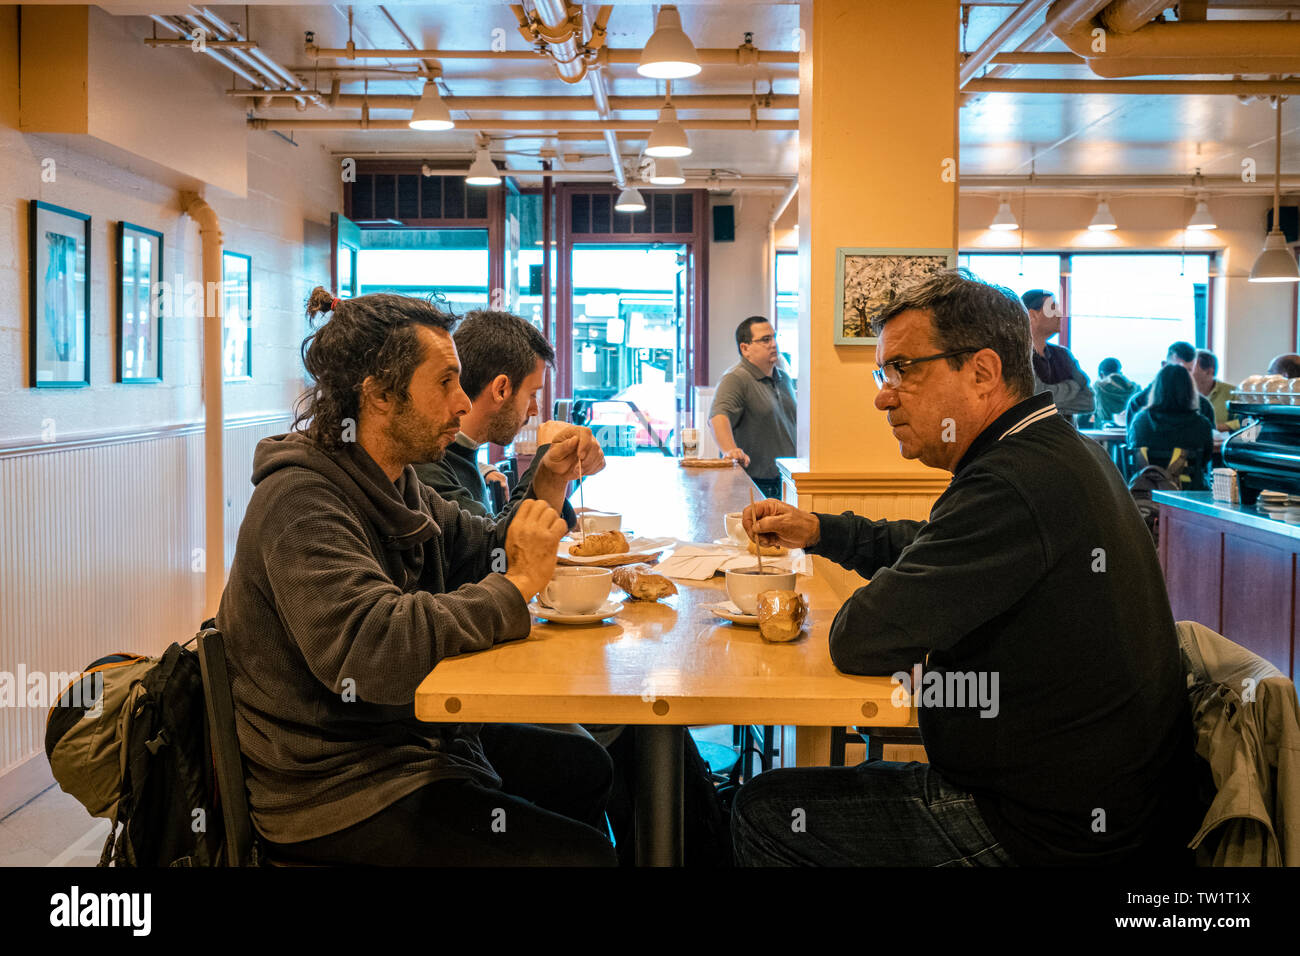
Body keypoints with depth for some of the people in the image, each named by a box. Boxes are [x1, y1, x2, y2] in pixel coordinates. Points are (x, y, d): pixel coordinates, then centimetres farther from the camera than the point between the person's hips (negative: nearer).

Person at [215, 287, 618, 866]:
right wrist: (520, 582, -27)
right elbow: (373, 651, -37)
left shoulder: (395, 482, 8)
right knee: (582, 855, -14)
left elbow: (482, 554, 19)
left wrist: (547, 486, 0)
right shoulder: (301, 502, -24)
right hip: (338, 791, -10)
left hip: (413, 740, 10)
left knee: (584, 767, 21)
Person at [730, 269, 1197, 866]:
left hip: (1051, 836, -10)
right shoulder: (1063, 453, 7)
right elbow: (933, 547, 23)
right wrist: (820, 531, 13)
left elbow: (859, 640, -25)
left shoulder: (1013, 485, -28)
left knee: (764, 811, -2)